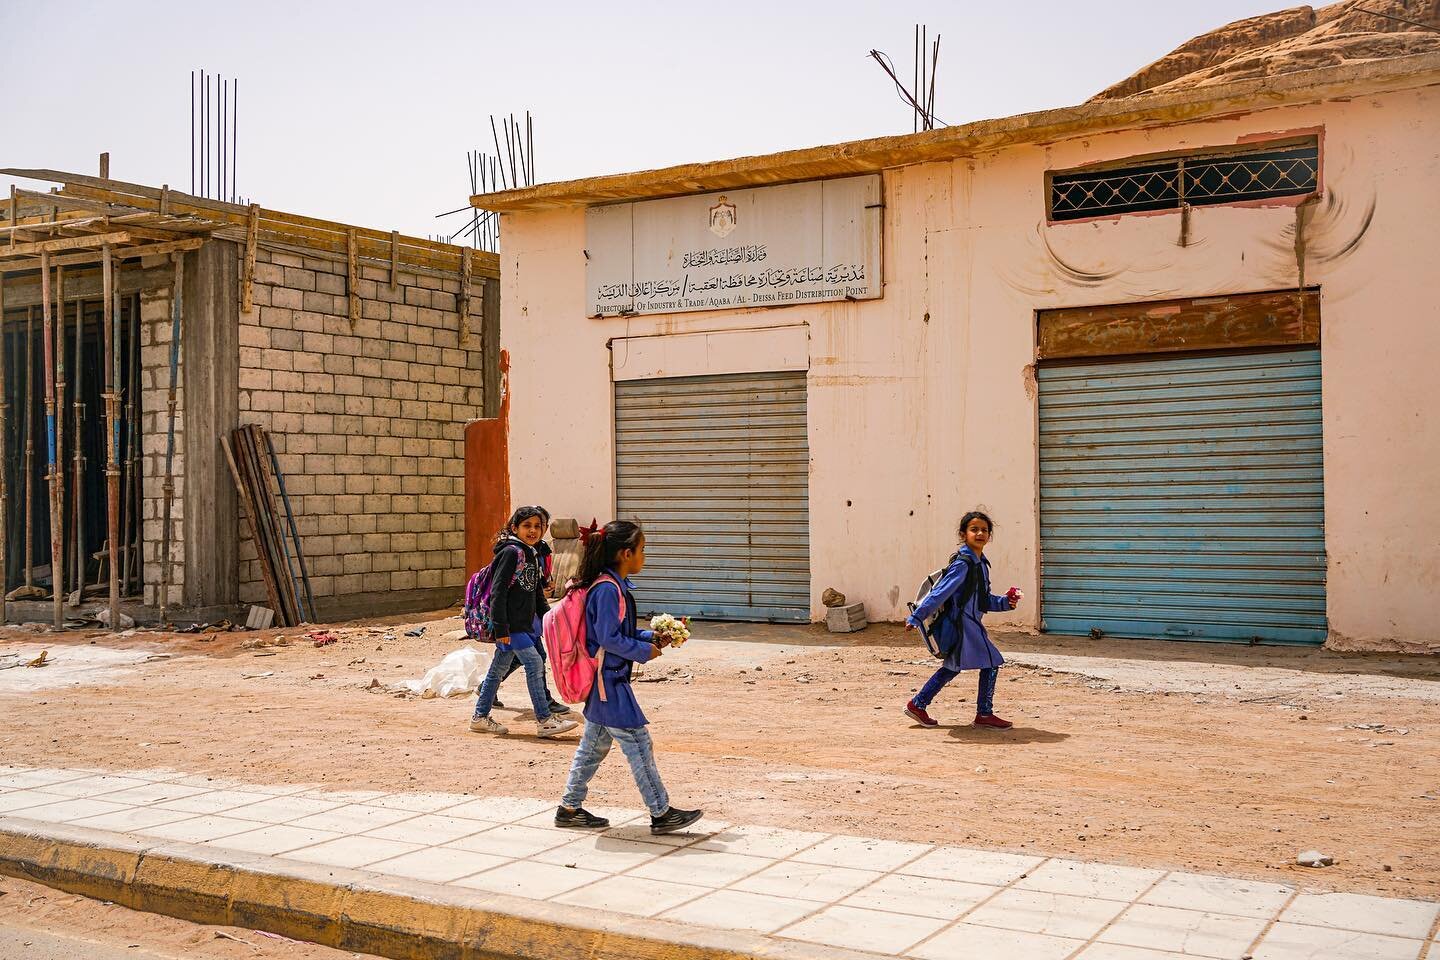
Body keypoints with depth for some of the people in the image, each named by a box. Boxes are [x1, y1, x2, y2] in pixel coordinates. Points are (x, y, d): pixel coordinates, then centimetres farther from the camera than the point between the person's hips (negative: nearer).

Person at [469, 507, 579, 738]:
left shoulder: (532, 555, 14)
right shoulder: (511, 552, -14)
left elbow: (538, 594, 22)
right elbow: (498, 591, -18)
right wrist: (501, 628, -20)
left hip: (525, 622, 9)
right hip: (510, 625, -9)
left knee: (499, 668, 14)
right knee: (534, 664, -10)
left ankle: (480, 717, 22)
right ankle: (545, 721, -6)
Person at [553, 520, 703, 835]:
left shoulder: (613, 585, 11)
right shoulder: (608, 589, -20)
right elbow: (609, 638, -22)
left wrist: (652, 638, 9)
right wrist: (644, 651, -12)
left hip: (603, 683, 11)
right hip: (609, 682, -11)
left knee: (594, 745, 17)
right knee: (638, 744, -3)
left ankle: (569, 808, 25)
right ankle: (661, 814, 4)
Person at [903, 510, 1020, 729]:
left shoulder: (980, 564, 11)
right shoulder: (963, 563, -18)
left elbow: (983, 600, 20)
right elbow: (940, 592, -22)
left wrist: (1004, 602, 6)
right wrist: (916, 618, -24)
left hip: (969, 624, 10)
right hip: (961, 624, -10)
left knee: (952, 668, 19)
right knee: (991, 663, -3)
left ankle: (917, 705, 26)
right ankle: (984, 714, 9)